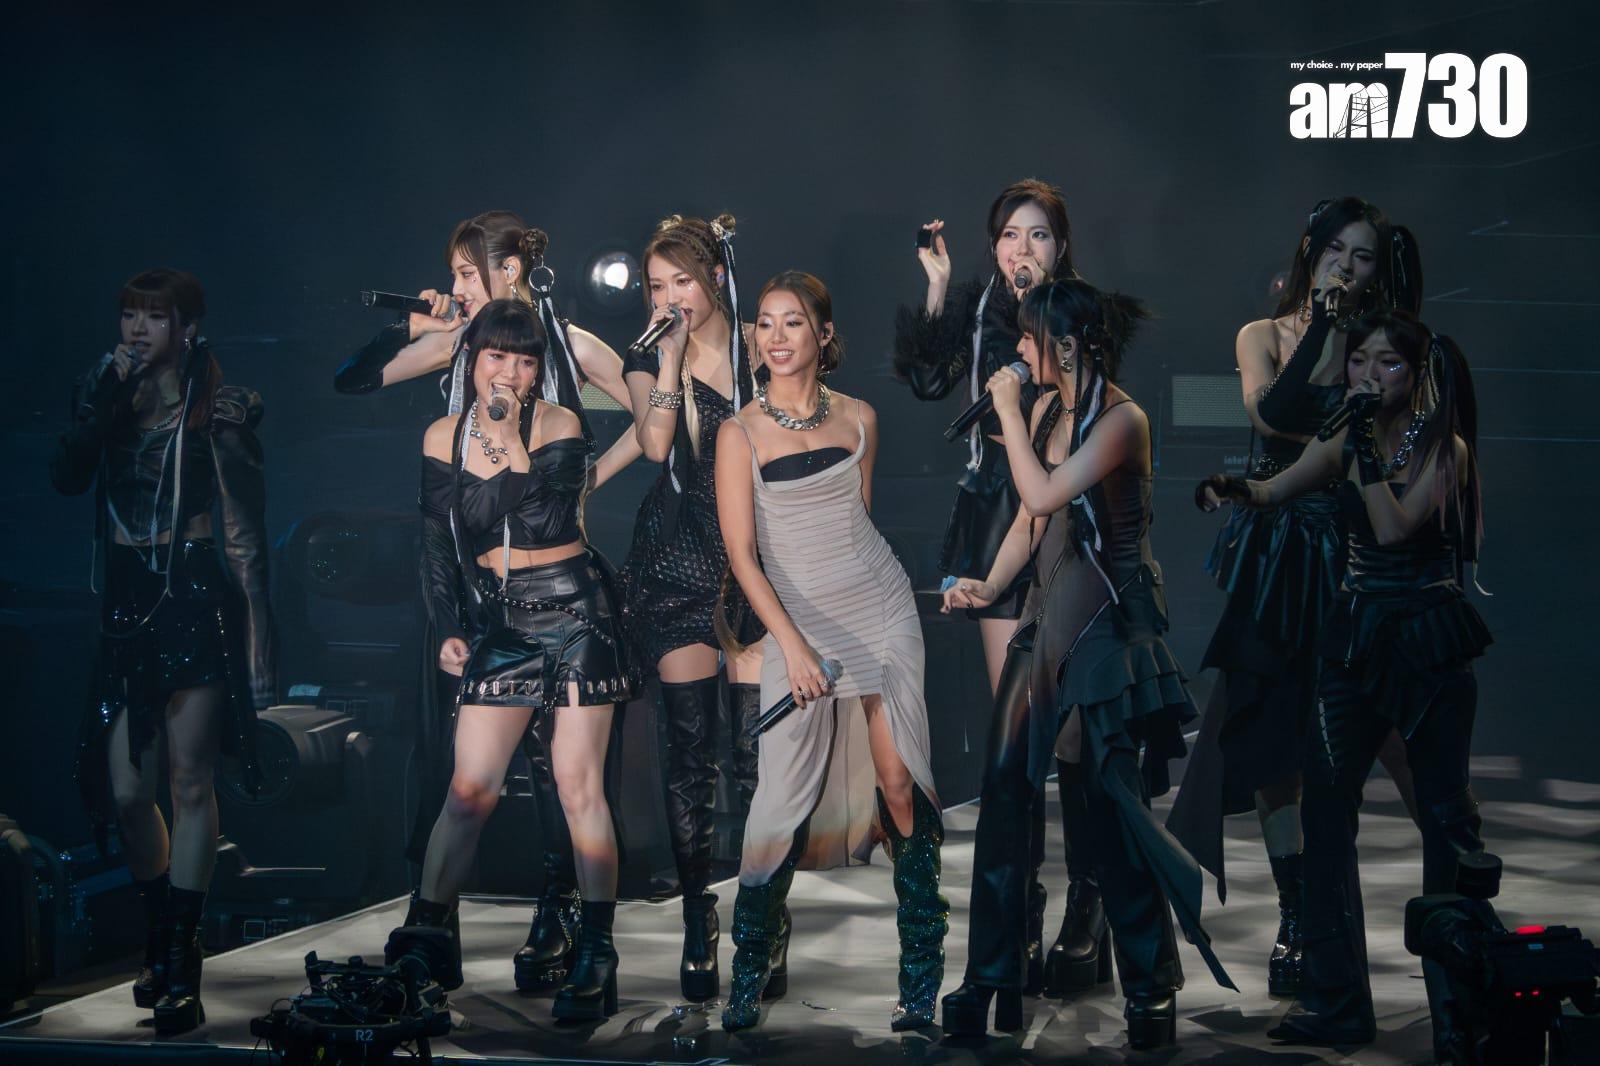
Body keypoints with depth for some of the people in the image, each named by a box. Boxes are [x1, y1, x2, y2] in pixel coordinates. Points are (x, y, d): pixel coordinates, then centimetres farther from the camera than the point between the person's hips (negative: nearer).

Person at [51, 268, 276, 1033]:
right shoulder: (105, 398, 9)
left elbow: (244, 532, -4)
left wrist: (258, 640, -8)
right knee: (124, 790, 4)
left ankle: (181, 969, 1)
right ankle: (161, 940, 26)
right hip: (126, 603, 4)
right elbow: (66, 477, -8)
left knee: (190, 783, -3)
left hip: (196, 598, -4)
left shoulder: (219, 410, -3)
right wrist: (107, 394, -13)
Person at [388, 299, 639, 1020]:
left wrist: (509, 439, -20)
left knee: (579, 785, -4)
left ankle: (597, 956, 0)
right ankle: (423, 934, 7)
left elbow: (547, 519, -19)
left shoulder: (558, 426, -5)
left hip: (573, 610, -3)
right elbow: (438, 544, 11)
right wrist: (449, 628, 5)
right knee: (470, 790, -2)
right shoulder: (443, 437, 5)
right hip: (498, 622, 3)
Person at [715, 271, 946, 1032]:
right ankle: (755, 967, 11)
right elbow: (741, 553, -8)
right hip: (797, 623, -2)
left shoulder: (858, 418, 5)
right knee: (783, 797, -6)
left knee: (901, 783, -2)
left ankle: (923, 975, 4)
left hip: (883, 610, 2)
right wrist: (793, 643, -16)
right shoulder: (741, 433, -5)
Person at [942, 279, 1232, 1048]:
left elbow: (1044, 495, -23)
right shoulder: (1051, 413, 11)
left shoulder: (1120, 419, -12)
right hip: (1053, 619, 8)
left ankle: (1151, 992, 5)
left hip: (1107, 624, -8)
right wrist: (989, 586, 3)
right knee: (1004, 794, 5)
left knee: (1109, 806, -5)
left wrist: (1008, 411, -14)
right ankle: (993, 979, 14)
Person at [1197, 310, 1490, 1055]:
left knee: (1444, 813, -1)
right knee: (1326, 806, 0)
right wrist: (1233, 488, -15)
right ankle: (1336, 1000, 7)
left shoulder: (1444, 447, -7)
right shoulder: (1345, 438, 8)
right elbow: (1277, 489, 5)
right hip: (1356, 635, 5)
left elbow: (1394, 527, -19)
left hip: (1429, 640, -5)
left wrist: (1366, 452, -21)